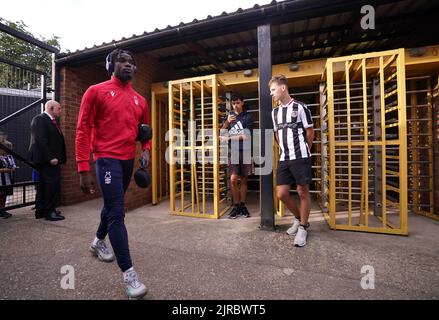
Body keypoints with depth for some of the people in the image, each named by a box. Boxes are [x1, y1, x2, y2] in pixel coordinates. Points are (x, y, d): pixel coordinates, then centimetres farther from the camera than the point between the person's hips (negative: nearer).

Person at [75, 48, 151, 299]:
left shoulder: (140, 100, 13)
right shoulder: (96, 91, -1)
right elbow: (83, 130, -6)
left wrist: (146, 149, -2)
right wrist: (84, 169, -12)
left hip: (129, 161, 6)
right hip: (107, 159, -6)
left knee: (112, 206, 21)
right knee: (117, 213, -9)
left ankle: (99, 242, 48)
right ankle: (129, 273, 1)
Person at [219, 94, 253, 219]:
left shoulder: (248, 116, 1)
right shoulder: (229, 116, 12)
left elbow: (246, 136, -8)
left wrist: (228, 138, -8)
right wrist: (227, 122, -10)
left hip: (245, 151, -1)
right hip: (233, 152, 2)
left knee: (244, 180, 5)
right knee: (233, 179, -7)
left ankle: (242, 206, 18)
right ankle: (236, 206, 9)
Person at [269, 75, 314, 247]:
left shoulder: (300, 107, -2)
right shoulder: (275, 112, 14)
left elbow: (310, 132, 2)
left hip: (300, 157, -5)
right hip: (283, 159, 6)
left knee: (303, 192, 3)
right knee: (281, 194, 5)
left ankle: (303, 227, 22)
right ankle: (299, 218, 30)